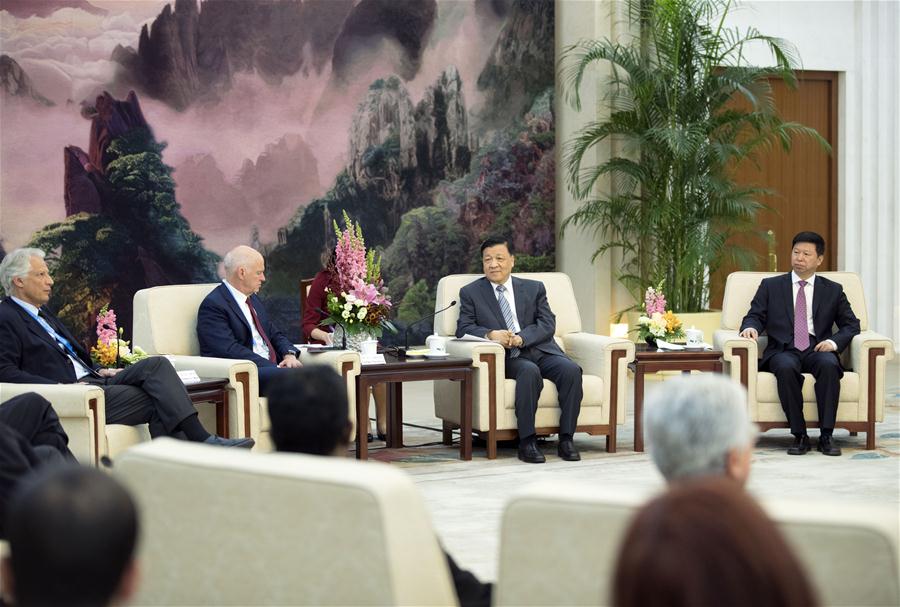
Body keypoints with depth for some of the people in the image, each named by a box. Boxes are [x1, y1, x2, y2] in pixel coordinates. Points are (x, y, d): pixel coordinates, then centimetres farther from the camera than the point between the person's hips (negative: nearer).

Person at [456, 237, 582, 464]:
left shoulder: (534, 289, 17)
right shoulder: (471, 293, 14)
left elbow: (548, 324, 5)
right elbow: (463, 328, 2)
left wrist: (521, 338, -15)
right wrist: (491, 334, -18)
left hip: (540, 350, 3)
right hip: (507, 358, -2)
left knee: (571, 370, -28)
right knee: (529, 371, -36)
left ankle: (566, 439, -22)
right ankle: (527, 442, -34)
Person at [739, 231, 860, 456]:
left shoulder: (833, 290, 17)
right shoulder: (770, 286, 16)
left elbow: (851, 324, 13)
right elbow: (755, 316, 9)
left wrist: (834, 342, -8)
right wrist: (751, 327, -16)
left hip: (817, 350, 1)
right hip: (783, 351, 0)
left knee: (829, 364, -35)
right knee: (786, 368, -37)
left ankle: (826, 436, -31)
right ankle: (799, 435, -29)